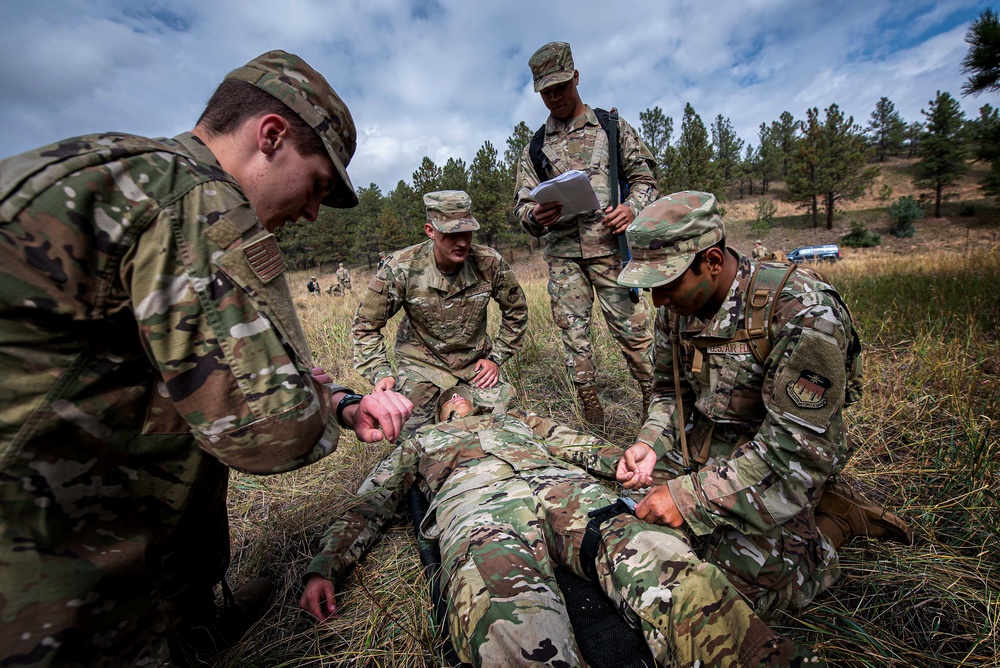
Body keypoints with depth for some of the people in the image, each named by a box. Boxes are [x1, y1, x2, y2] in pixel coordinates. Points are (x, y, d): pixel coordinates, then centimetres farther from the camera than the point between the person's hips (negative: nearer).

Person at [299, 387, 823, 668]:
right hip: (478, 504, -2)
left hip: (564, 486, 3)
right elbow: (367, 506, 29)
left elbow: (582, 446, 31)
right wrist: (323, 567, 14)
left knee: (664, 566, -29)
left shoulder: (518, 420, 40)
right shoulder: (420, 441, 36)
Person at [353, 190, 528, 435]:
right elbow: (366, 325, -11)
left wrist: (496, 358, -3)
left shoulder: (489, 263, -17)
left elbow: (516, 311, 1)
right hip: (422, 362, -1)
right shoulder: (402, 267, -22)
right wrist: (381, 373, -23)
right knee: (412, 433, -10)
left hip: (474, 361, 2)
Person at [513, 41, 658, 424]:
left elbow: (644, 178, 11)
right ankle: (592, 415, 16)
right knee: (573, 332, 2)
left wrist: (632, 207, -10)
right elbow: (522, 205, 12)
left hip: (610, 246, -2)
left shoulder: (612, 128, 13)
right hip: (562, 252, 2)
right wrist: (535, 216, -12)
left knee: (631, 327, -5)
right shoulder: (535, 149, 17)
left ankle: (656, 400, 13)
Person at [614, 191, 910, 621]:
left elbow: (798, 451, -28)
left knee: (743, 582, -14)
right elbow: (669, 390, 6)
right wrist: (649, 443, -12)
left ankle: (838, 518, 11)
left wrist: (692, 497, -29)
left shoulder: (802, 314, -28)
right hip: (705, 441, 7)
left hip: (780, 467, -6)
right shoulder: (676, 306, -8)